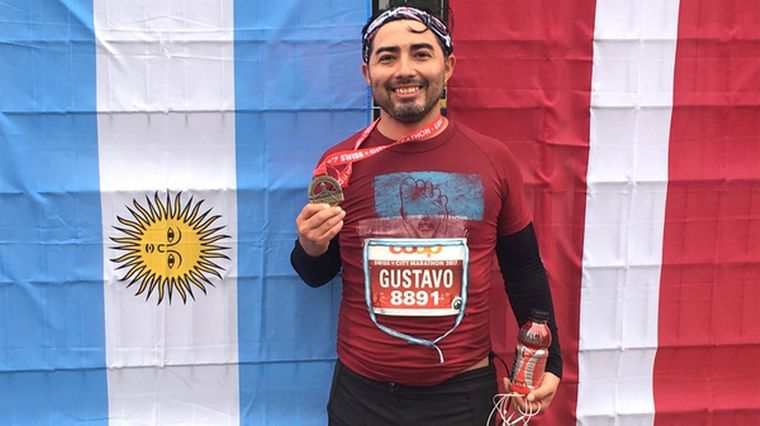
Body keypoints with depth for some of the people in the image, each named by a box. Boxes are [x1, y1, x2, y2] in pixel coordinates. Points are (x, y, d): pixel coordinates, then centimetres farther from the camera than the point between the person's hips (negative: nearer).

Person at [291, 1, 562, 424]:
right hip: (363, 391, 0)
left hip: (464, 391, 0)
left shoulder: (494, 160, -6)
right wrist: (311, 248, -14)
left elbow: (524, 271, 5)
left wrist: (549, 360, 5)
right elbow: (318, 276, 6)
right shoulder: (340, 164, -6)